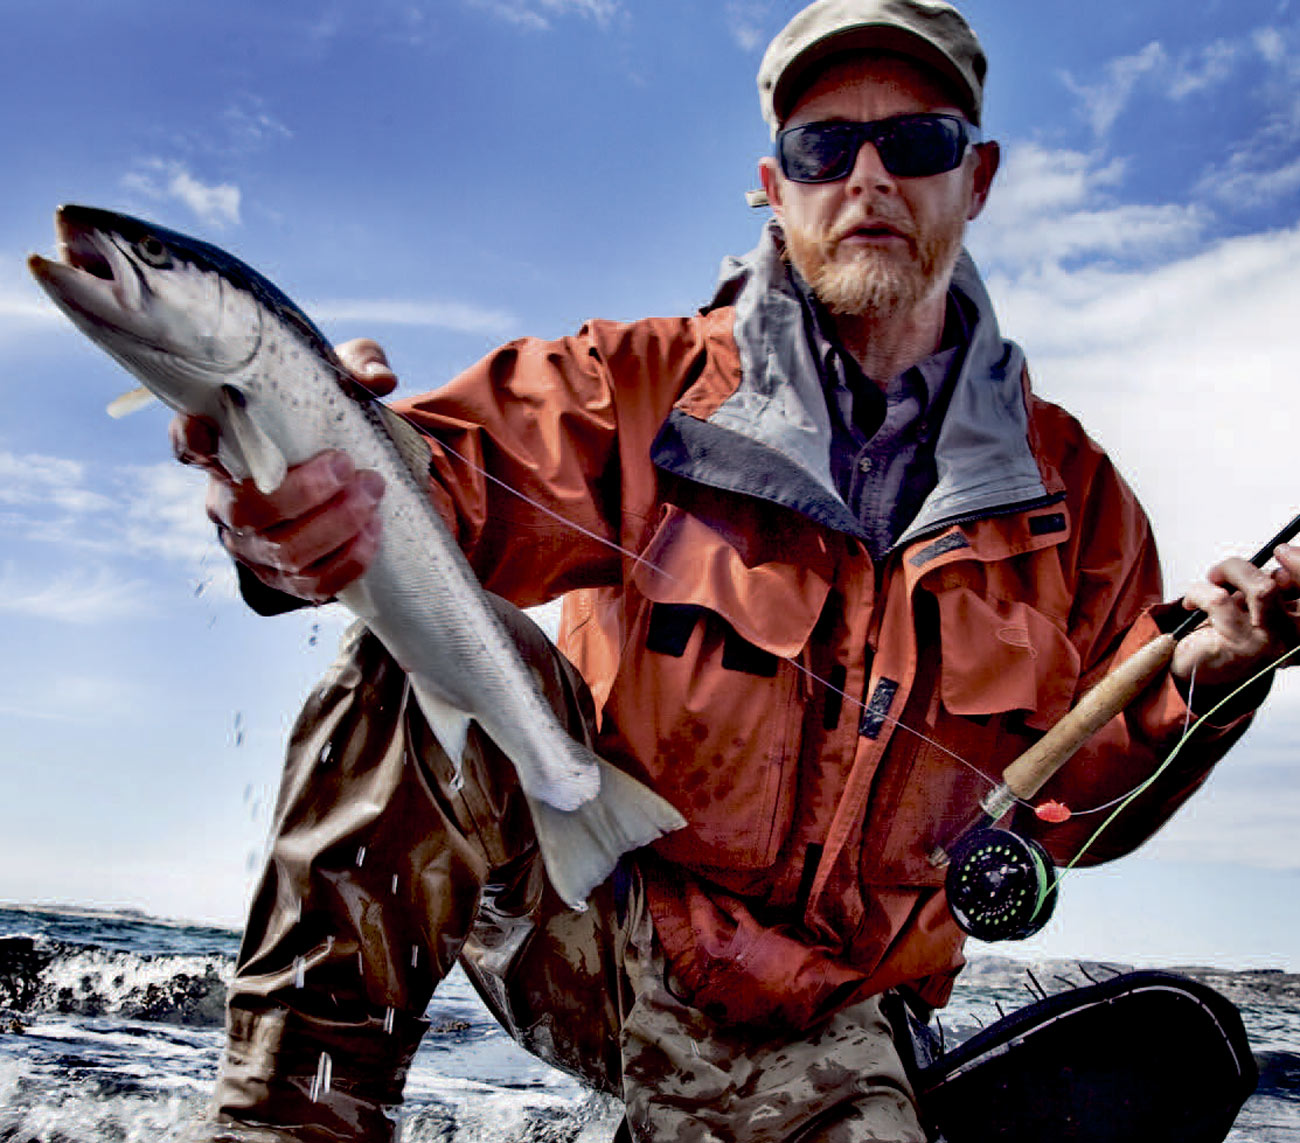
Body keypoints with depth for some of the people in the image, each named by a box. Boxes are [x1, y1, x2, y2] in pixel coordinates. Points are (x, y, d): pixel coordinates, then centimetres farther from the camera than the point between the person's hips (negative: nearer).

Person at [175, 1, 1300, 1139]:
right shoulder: (641, 383, -2)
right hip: (578, 926, -2)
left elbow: (1073, 803, 7)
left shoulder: (1070, 489, 5)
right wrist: (309, 503, -43)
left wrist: (1199, 677, -12)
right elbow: (443, 482, -20)